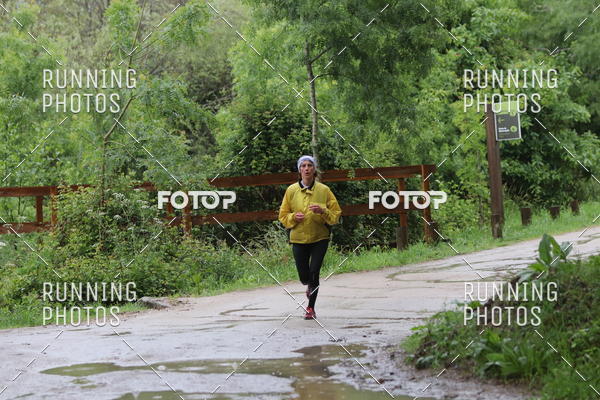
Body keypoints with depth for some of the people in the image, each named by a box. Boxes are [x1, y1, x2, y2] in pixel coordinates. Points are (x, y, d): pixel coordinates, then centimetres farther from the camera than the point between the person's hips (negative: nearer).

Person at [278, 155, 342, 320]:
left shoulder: (324, 190, -3)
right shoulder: (291, 190, 0)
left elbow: (336, 214, -1)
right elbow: (283, 215, 7)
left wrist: (323, 211, -19)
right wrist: (293, 217, -13)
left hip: (320, 238, -1)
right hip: (298, 238, 2)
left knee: (314, 273, -10)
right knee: (304, 276, 3)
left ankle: (311, 307, 4)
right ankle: (310, 286, 40)